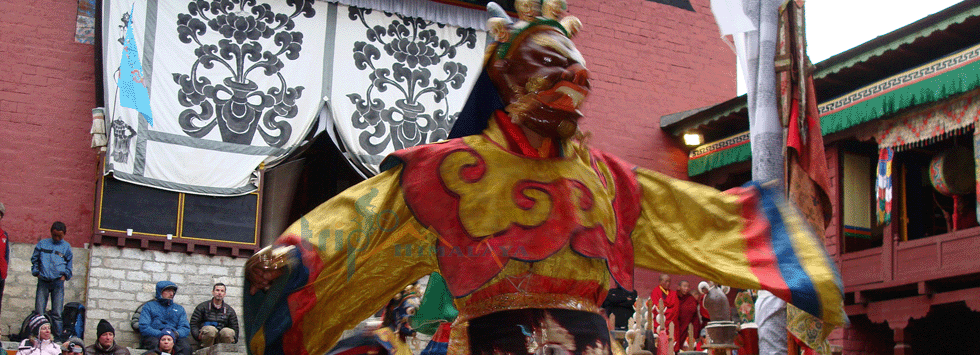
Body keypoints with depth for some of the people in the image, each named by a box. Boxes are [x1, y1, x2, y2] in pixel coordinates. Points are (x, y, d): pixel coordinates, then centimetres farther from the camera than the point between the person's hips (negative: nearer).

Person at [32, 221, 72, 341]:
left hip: (58, 282, 0)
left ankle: (57, 337, 2)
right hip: (43, 281, 0)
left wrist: (65, 275, 5)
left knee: (57, 313, -2)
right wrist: (36, 272, 5)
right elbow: (34, 259, 16)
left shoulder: (66, 247, 10)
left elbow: (69, 263, 17)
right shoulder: (42, 244, 10)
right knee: (39, 312, -2)